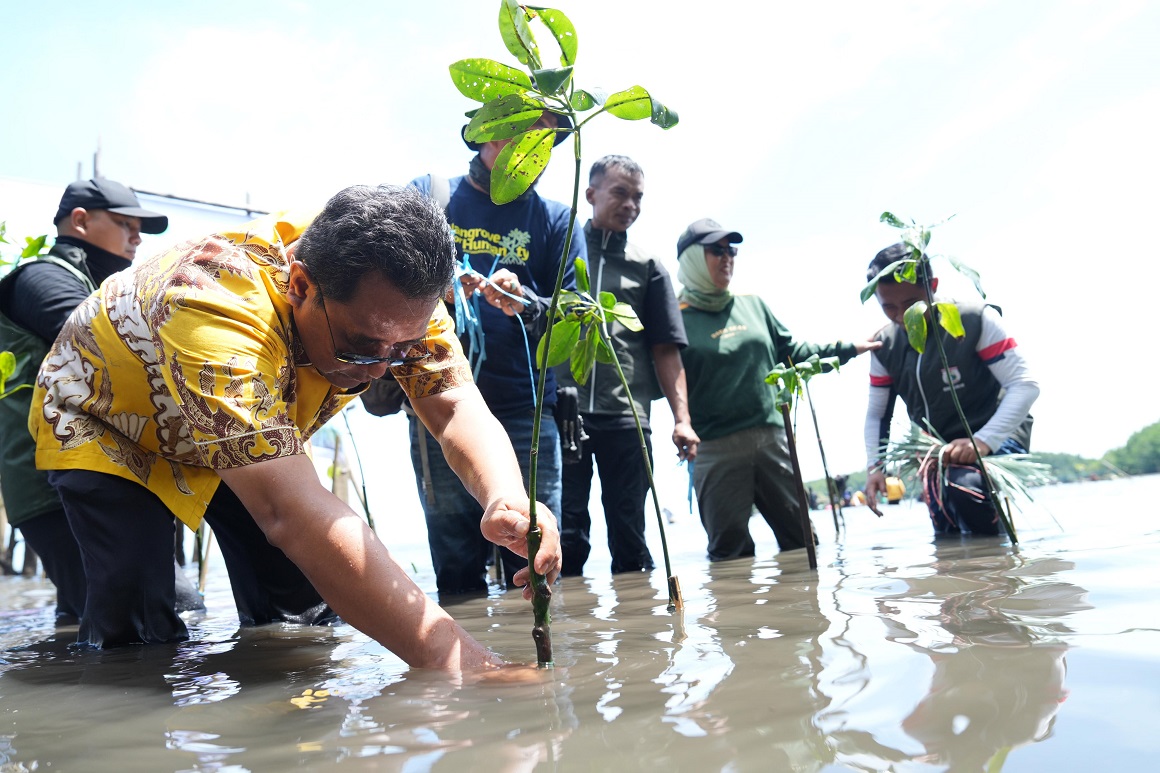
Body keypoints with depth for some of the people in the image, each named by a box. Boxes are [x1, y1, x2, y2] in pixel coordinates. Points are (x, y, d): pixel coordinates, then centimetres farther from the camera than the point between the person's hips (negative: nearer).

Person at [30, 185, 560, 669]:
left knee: (304, 612, -4)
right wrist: (454, 657, -60)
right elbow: (291, 514, -54)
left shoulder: (395, 297, -27)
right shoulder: (215, 308, -47)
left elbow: (457, 407, -30)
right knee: (135, 625, -20)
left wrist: (508, 500, -55)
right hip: (107, 422, -4)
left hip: (245, 433, 5)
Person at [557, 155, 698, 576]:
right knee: (565, 534, -1)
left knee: (629, 536, 5)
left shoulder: (646, 266, 17)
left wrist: (681, 418, 1)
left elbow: (666, 349, 11)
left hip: (627, 417, 2)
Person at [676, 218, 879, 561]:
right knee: (731, 554, 1)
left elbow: (791, 351, 23)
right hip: (717, 451, -5)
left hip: (772, 439, 5)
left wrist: (847, 348, 25)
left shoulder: (753, 305, 14)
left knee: (802, 540, 10)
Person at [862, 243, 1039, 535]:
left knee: (966, 485, -37)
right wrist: (875, 466, -11)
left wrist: (983, 440, -35)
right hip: (938, 448, 6)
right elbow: (876, 414, 6)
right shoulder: (884, 347, -4)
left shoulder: (975, 320, -19)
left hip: (996, 437, -5)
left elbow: (1025, 385, -22)